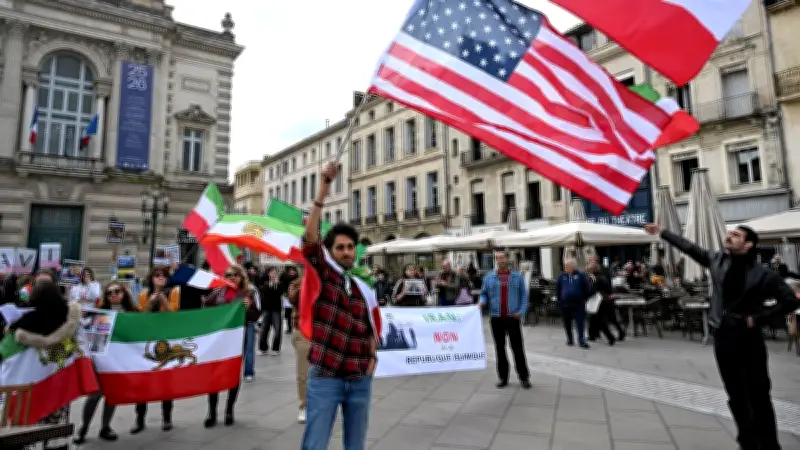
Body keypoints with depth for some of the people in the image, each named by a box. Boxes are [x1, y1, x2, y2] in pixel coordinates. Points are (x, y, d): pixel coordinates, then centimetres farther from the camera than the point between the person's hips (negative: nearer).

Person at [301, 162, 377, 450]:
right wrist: (323, 192, -26)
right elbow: (309, 239, -20)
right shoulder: (322, 276, -4)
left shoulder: (365, 289, 8)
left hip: (360, 380, 4)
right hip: (324, 378, -4)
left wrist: (372, 356, 4)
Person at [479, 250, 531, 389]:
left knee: (518, 348, 2)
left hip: (513, 317, -1)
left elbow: (523, 295, 2)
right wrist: (482, 302, -13)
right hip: (496, 318, 2)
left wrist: (521, 311, -9)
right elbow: (484, 293, 8)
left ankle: (524, 377, 13)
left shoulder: (517, 276, 3)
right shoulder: (489, 277, 4)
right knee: (500, 348, 9)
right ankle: (503, 377, 19)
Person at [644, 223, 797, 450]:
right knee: (736, 397, 12)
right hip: (723, 337, 3)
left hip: (749, 339, -3)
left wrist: (758, 318, -10)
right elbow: (689, 247, 9)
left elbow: (790, 301, -4)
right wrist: (662, 232, 12)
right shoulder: (718, 260, 1)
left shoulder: (762, 274, -9)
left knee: (759, 397, 5)